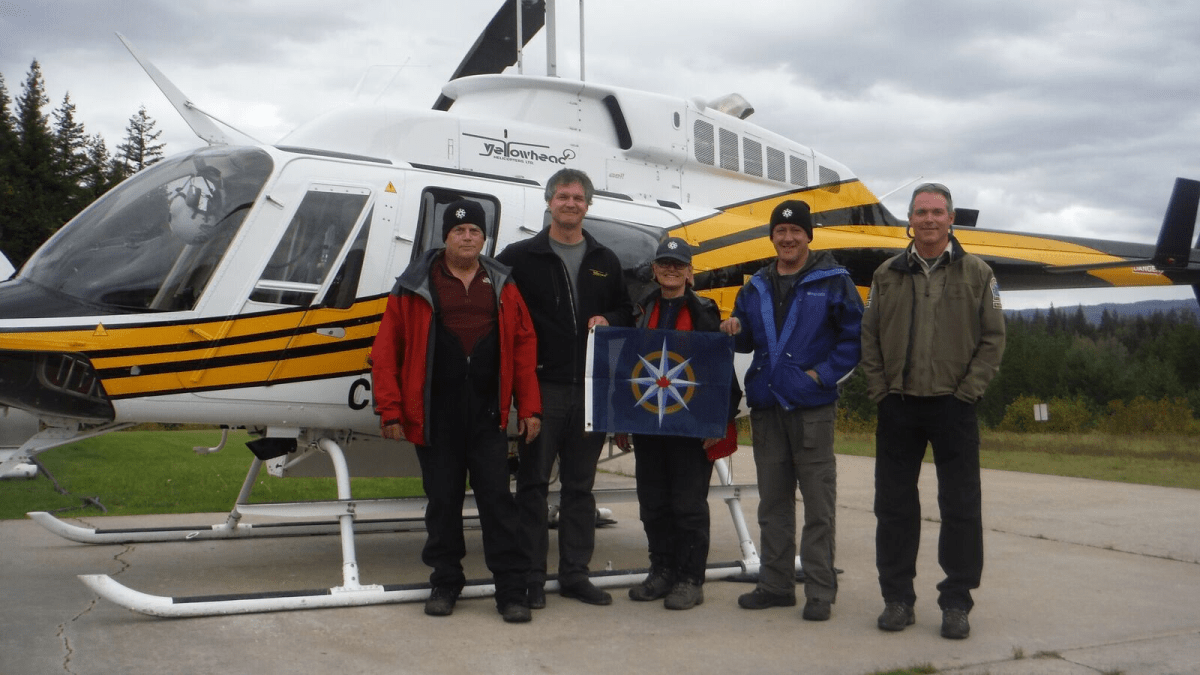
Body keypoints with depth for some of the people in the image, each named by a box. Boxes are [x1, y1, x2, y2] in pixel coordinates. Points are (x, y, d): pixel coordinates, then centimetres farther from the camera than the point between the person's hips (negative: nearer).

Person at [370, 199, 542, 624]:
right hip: (434, 417, -1)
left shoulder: (502, 287, 9)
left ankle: (512, 591, 6)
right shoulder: (415, 286, 3)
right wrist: (390, 409, -4)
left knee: (497, 500, 1)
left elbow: (524, 347, 8)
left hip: (488, 414, 1)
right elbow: (386, 351, 1)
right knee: (443, 501, 9)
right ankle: (445, 584, 23)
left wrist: (529, 407, 2)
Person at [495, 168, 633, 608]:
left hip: (591, 389, 4)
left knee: (580, 485, 9)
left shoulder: (605, 262, 15)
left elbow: (625, 311, 19)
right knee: (533, 482, -1)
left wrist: (608, 320, -3)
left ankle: (575, 574, 17)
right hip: (541, 386, -3)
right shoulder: (520, 257, 4)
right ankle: (531, 576, 7)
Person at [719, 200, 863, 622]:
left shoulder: (833, 282, -1)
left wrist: (824, 373, -11)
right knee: (772, 503, 12)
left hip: (812, 407, -5)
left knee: (818, 504, -1)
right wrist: (733, 331, -1)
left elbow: (855, 336, -3)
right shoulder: (756, 287, 15)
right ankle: (775, 583, 22)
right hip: (766, 406, 5)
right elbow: (746, 341, 21)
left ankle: (820, 591, 6)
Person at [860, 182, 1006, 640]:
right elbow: (869, 338, 10)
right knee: (894, 506, 7)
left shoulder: (977, 274, 4)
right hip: (898, 407, 2)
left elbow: (993, 338, 1)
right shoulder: (887, 275, 9)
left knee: (960, 508, 2)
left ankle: (956, 602, 12)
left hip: (953, 407, -2)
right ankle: (897, 598, 18)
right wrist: (880, 391, 0)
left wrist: (967, 392, -7)